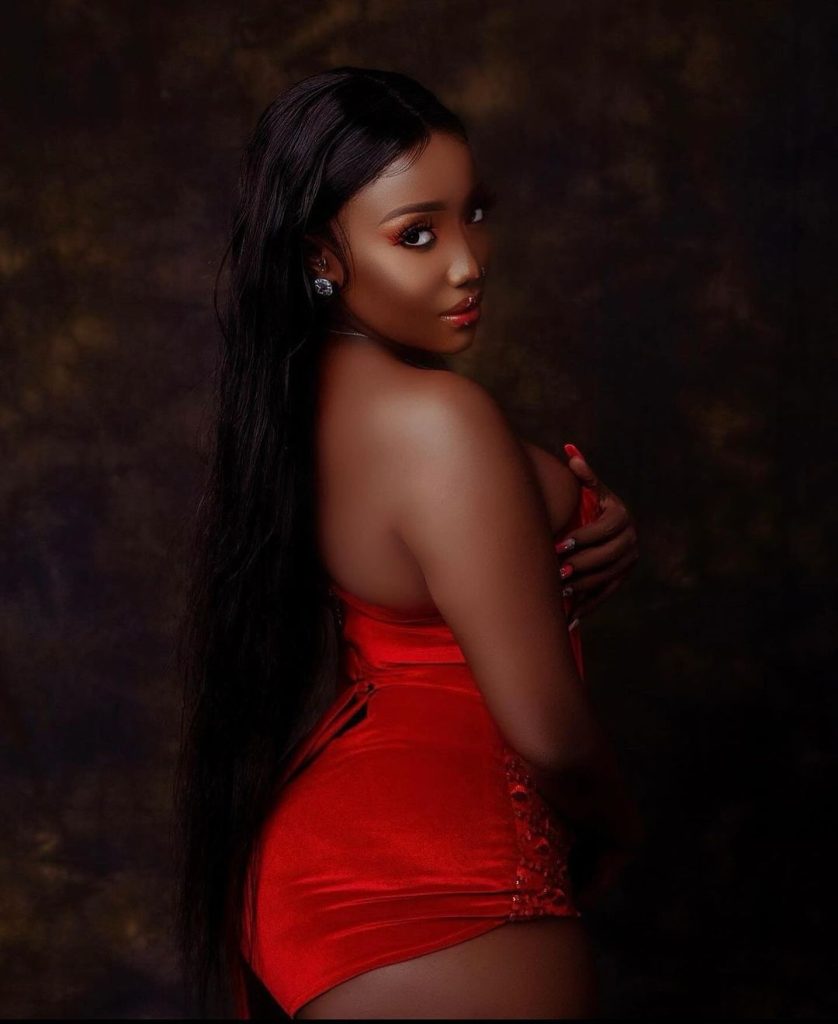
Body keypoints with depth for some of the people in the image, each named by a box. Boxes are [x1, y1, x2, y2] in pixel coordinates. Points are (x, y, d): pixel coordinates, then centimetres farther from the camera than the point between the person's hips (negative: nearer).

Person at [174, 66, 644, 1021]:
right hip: (439, 918, -9)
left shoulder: (304, 395, 4)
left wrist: (594, 542, -4)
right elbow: (546, 728, -21)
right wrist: (614, 828, 0)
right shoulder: (440, 418, -23)